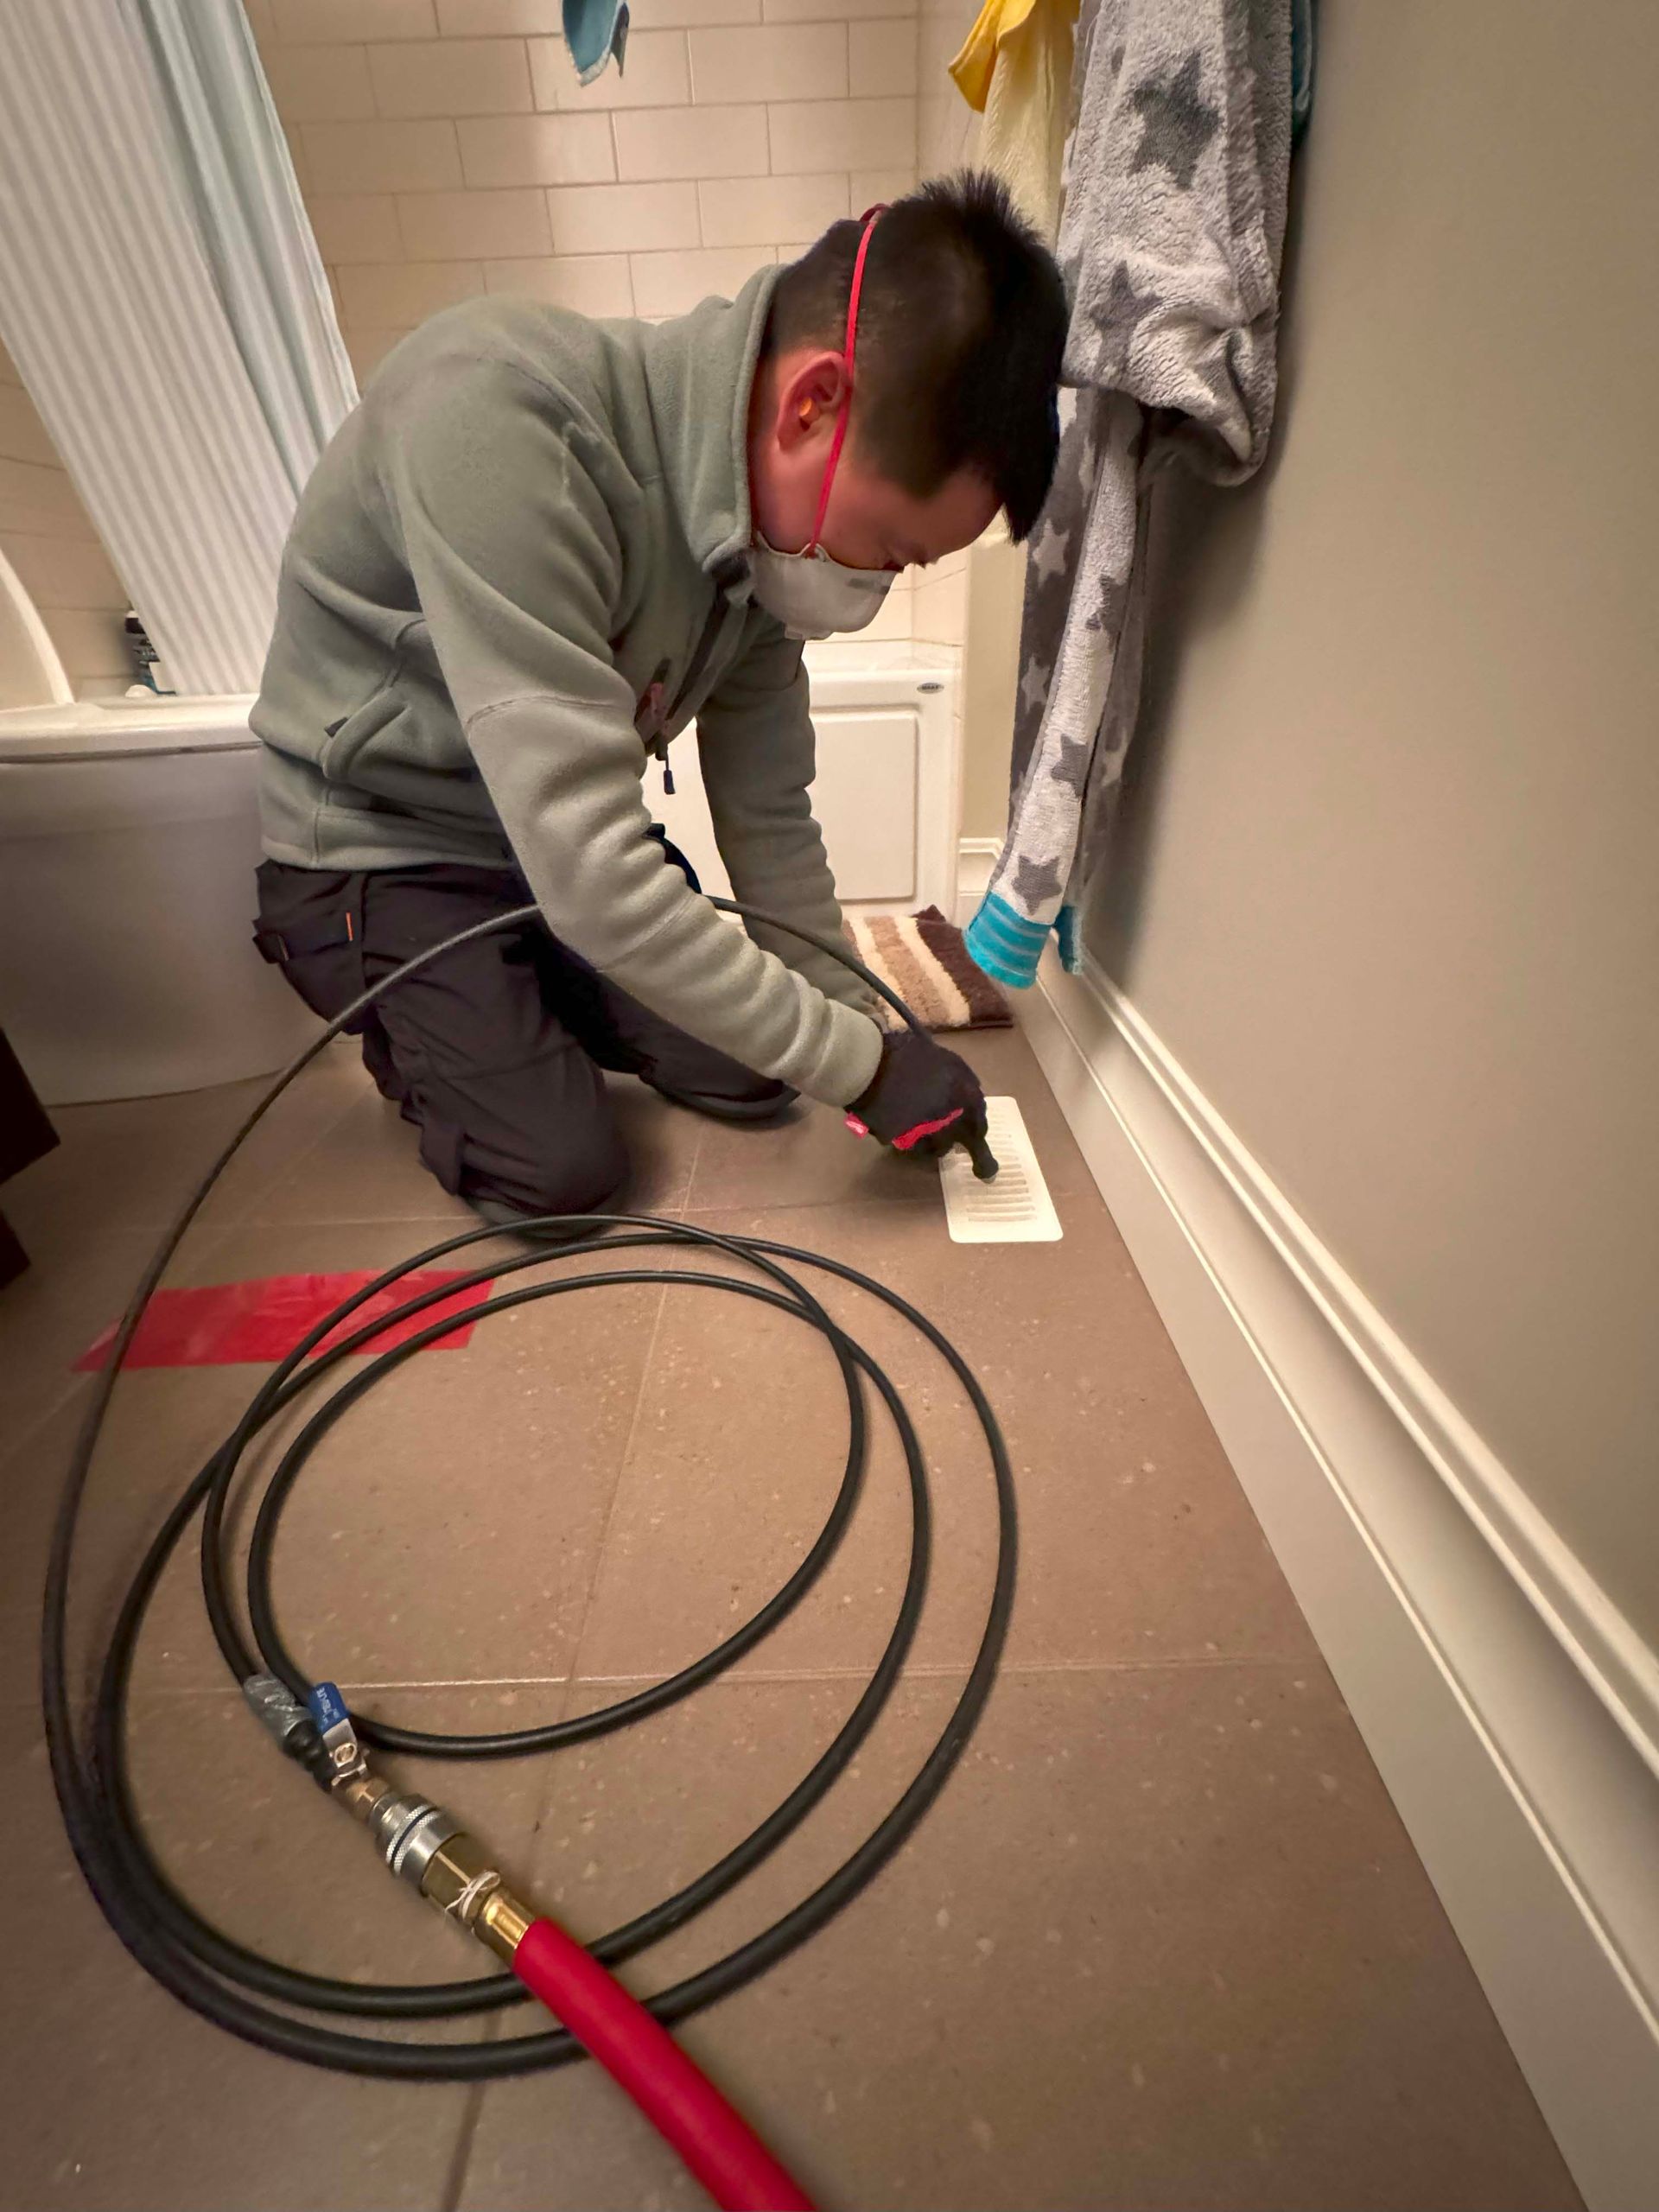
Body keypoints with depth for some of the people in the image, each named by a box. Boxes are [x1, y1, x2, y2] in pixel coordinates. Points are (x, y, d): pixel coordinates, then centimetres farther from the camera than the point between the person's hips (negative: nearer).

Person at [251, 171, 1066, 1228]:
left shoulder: (764, 514, -10)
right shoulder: (499, 418, -33)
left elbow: (770, 818, -5)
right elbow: (594, 883, -38)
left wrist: (865, 1031, -3)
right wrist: (863, 1062, -30)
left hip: (568, 836, 6)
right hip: (381, 851, -5)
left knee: (754, 1071, -1)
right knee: (561, 1167, -16)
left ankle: (522, 996, 23)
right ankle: (406, 1025, 16)